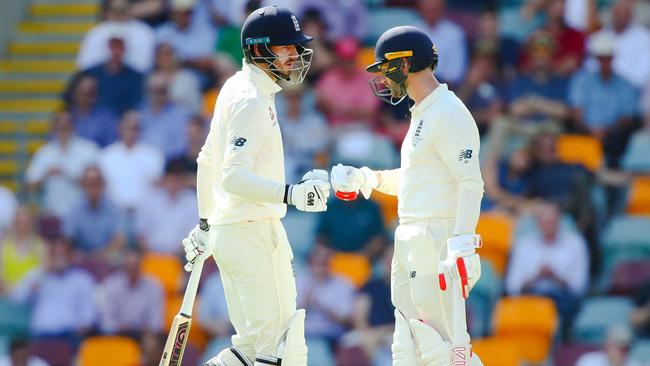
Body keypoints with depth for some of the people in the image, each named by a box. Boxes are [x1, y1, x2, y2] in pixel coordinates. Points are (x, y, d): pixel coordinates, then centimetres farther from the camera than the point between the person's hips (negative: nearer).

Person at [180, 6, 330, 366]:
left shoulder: (235, 89, 15)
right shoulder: (251, 100, -15)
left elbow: (208, 161, 25)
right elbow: (234, 176, -24)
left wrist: (205, 224, 33)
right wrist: (290, 194, -34)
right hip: (251, 231, -10)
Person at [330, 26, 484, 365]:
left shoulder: (448, 113, -13)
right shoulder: (422, 114, 19)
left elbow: (470, 183, -21)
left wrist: (460, 247, -29)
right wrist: (368, 178, 17)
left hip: (438, 242, -11)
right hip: (410, 246, 11)